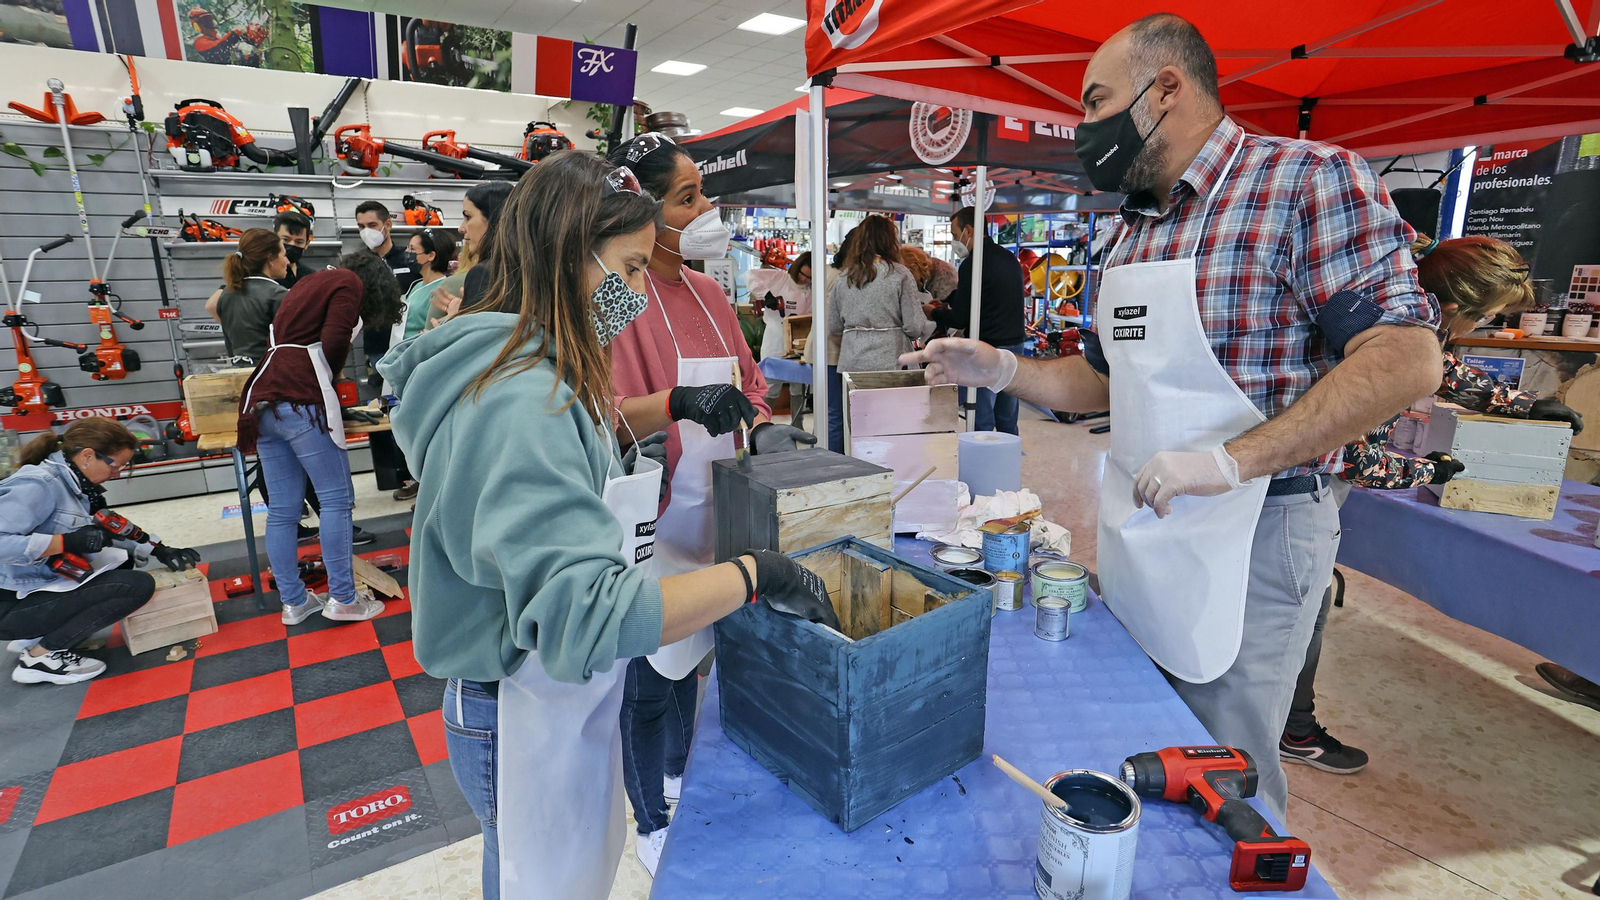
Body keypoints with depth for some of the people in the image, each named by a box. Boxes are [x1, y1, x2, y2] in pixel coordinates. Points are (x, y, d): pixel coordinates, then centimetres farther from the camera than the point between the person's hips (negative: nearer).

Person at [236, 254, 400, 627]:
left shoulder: (311, 282, 27)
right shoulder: (350, 283, 2)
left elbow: (281, 337, 22)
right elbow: (334, 342, -10)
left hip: (262, 399, 8)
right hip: (302, 398, -8)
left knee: (282, 509, 9)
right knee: (336, 498, -3)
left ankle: (293, 602, 15)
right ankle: (342, 598, 0)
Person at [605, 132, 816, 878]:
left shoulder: (707, 292, 8)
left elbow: (745, 377, 13)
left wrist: (763, 425, -6)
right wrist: (677, 404, -41)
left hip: (708, 513, 7)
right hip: (650, 524, -7)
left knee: (687, 655, 24)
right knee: (649, 676, 10)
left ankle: (681, 779, 48)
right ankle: (653, 823, 34)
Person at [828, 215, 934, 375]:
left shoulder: (843, 276, 4)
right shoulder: (900, 274, -6)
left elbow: (833, 327, 9)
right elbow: (914, 326, -8)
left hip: (851, 362, 3)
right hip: (889, 362, -3)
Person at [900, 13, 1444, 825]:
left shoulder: (1310, 180, -12)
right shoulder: (1131, 234, 11)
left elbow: (1404, 358, -19)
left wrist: (1230, 461, -26)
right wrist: (999, 369, 1)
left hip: (1248, 534, -7)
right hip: (1133, 526, 7)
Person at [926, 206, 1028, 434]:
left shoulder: (973, 263, -13)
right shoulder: (1010, 258, 13)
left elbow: (960, 319, -13)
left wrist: (934, 313, 6)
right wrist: (947, 302, 24)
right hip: (1014, 346, 9)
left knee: (982, 424, -3)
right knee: (1008, 422, 14)